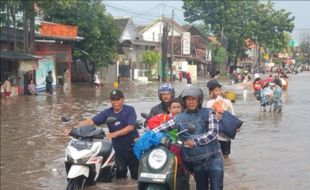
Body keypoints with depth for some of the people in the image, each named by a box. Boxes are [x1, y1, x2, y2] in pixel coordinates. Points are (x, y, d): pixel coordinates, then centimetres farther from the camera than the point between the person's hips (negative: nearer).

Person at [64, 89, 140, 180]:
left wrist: (114, 134, -30)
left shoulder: (129, 110, -6)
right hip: (119, 149, 3)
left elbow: (130, 127, -18)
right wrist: (74, 128, -19)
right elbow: (90, 121, -6)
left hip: (133, 147, -3)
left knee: (136, 175, 2)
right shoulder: (107, 113, 3)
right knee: (120, 175, 4)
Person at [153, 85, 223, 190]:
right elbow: (162, 128, 6)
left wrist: (195, 141, -17)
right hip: (195, 162, 2)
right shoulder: (179, 118, 9)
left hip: (212, 158, -2)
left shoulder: (208, 113, 3)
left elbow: (213, 132, -8)